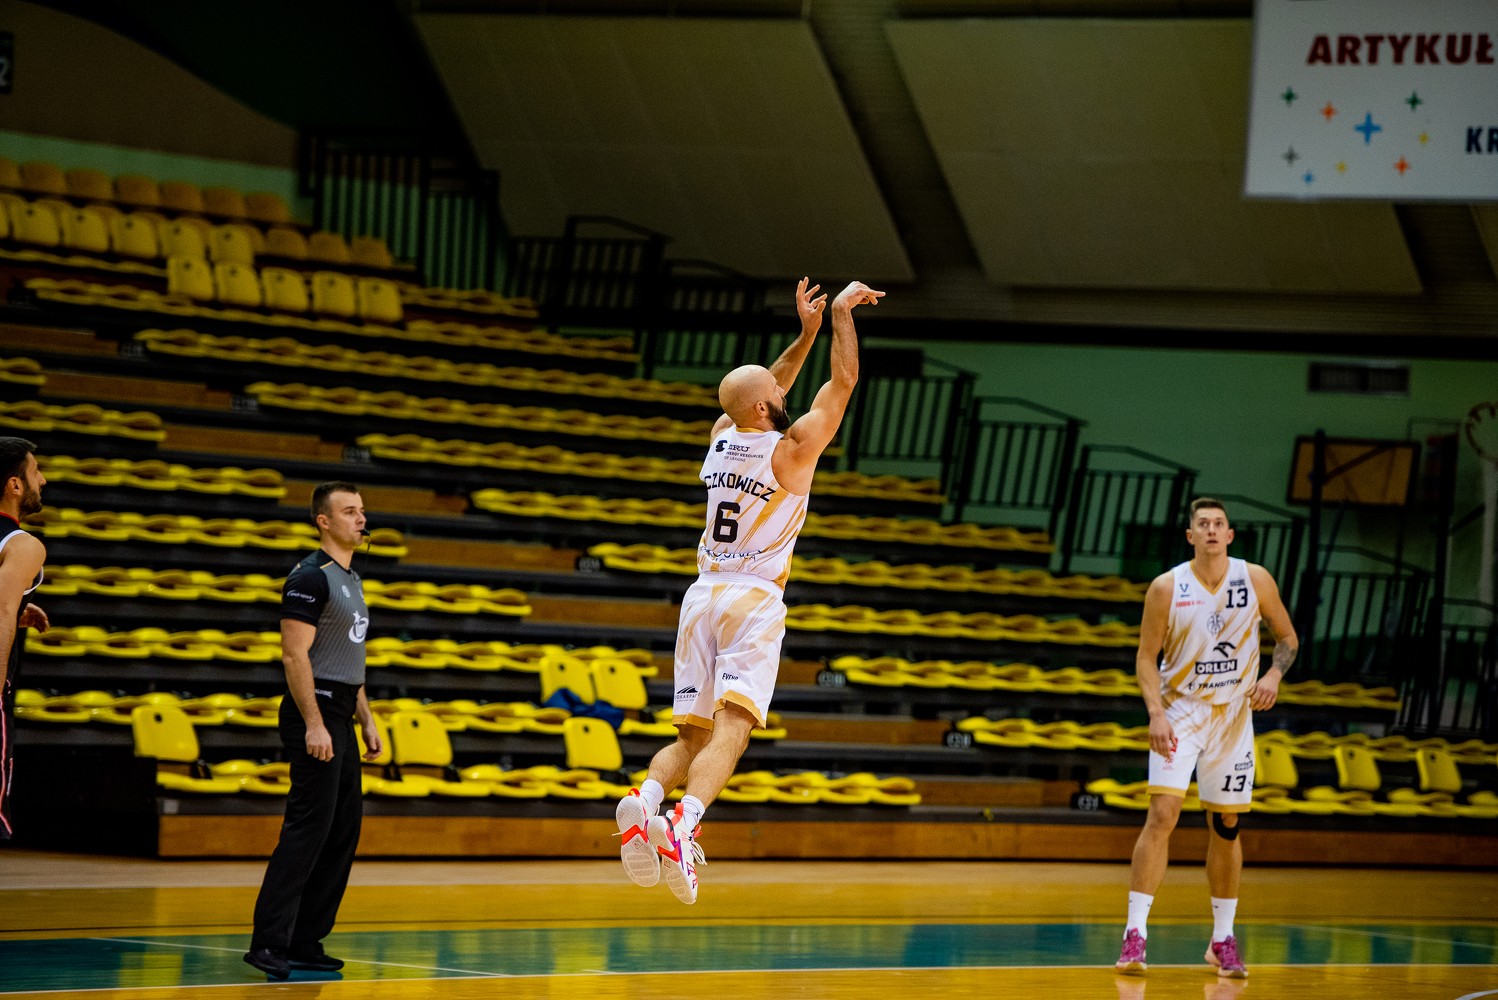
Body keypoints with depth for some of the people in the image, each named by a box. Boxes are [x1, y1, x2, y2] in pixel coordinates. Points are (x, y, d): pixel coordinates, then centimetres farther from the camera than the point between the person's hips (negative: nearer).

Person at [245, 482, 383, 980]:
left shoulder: (351, 579, 18)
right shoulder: (311, 577, -12)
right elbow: (295, 654, -19)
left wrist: (366, 720, 19)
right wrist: (314, 724, -23)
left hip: (340, 719, 10)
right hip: (314, 715, -10)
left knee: (343, 831, 8)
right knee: (308, 827, -14)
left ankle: (305, 943, 12)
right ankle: (268, 941, -14)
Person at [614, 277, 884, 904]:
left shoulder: (723, 433, 9)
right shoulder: (793, 448, -6)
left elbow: (769, 388, 29)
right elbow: (844, 380, 4)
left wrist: (806, 331, 29)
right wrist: (840, 314, 13)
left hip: (702, 595, 6)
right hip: (753, 600, -6)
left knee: (693, 736, 7)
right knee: (731, 729, -18)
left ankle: (644, 799, -22)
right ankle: (684, 823, -41)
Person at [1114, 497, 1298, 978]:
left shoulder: (1255, 580, -5)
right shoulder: (1167, 587, -9)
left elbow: (1287, 637, 6)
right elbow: (1147, 657, -4)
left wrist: (1274, 673, -14)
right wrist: (1156, 713, -17)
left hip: (1233, 715, 2)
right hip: (1180, 710, -2)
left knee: (1226, 826, 8)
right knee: (1162, 815, -16)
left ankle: (1223, 940, 19)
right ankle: (1135, 935, -16)